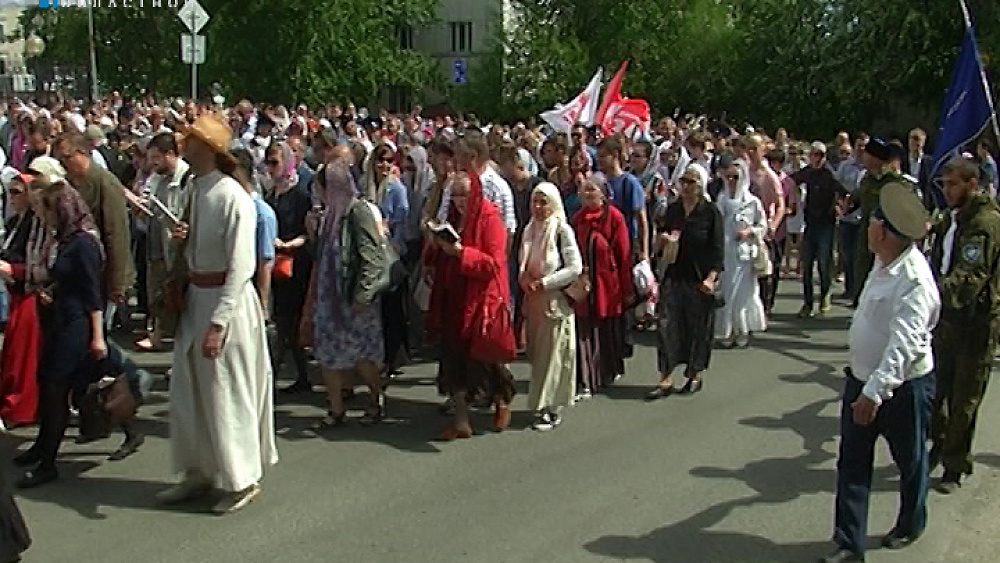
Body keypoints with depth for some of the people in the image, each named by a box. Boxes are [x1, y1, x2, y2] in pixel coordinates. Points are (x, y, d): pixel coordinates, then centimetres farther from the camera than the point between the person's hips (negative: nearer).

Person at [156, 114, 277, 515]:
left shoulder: (233, 197, -18)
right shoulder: (196, 188, 7)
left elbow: (240, 265, -21)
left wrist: (218, 322, -23)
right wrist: (182, 237, -2)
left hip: (226, 299, -8)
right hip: (195, 296, 8)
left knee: (226, 393, 2)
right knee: (188, 389, 15)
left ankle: (242, 480, 19)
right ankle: (199, 472, 31)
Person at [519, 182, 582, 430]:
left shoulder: (562, 230, -8)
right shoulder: (530, 229, 10)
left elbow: (575, 268, -12)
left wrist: (544, 283, -15)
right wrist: (524, 280, -1)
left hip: (556, 301, -6)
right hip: (533, 301, 6)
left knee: (552, 354, -3)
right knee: (536, 353, 8)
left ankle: (551, 409, 4)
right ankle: (541, 405, 17)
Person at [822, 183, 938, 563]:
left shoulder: (914, 279, -27)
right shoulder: (886, 262, 0)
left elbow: (905, 345, -34)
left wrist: (875, 391, -38)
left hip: (902, 386, -8)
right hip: (863, 379, 8)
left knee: (910, 461, 17)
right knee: (852, 464, 8)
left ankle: (910, 526, 40)